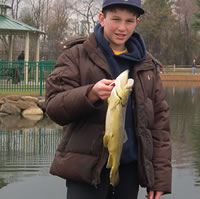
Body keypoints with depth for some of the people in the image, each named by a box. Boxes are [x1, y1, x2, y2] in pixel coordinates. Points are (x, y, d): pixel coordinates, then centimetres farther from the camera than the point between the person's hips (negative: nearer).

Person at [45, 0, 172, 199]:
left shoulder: (146, 64, 10)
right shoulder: (76, 56, 1)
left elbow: (159, 120, 9)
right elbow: (54, 107, -7)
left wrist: (160, 177, 2)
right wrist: (91, 94, -27)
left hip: (130, 167, 3)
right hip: (87, 167, -3)